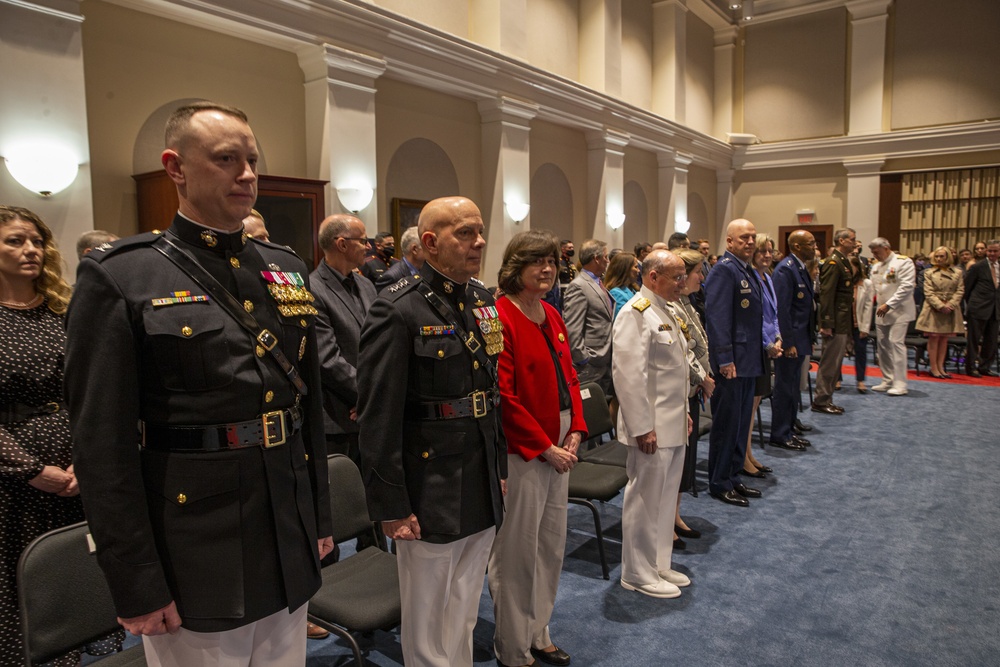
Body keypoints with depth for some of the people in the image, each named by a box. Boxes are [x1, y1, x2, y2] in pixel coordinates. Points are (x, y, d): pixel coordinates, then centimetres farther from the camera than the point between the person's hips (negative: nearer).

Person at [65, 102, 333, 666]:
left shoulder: (288, 270, 7)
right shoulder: (119, 278, -10)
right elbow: (103, 446, -11)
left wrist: (321, 518, 12)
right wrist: (137, 588, -9)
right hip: (196, 567, -5)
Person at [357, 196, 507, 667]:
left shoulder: (482, 299, 7)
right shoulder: (397, 311, -17)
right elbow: (378, 419, -17)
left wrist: (500, 467, 14)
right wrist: (392, 507, -15)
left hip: (483, 491, 7)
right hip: (430, 495, -7)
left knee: (464, 622, 23)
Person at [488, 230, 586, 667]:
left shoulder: (552, 316, 10)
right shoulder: (501, 318, -16)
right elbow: (503, 397, -19)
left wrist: (575, 432, 1)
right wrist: (545, 447, -15)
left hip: (558, 447, 9)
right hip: (522, 450, -8)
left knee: (552, 544, 18)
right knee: (518, 550, 5)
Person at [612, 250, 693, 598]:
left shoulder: (665, 311, 16)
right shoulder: (636, 313, -16)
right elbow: (628, 373, -22)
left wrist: (684, 412, 20)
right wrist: (642, 427, -22)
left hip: (673, 424, 10)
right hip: (651, 426, -10)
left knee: (666, 498, 18)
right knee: (645, 501, 2)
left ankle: (659, 564, 32)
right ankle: (638, 574, 17)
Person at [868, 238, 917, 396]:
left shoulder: (903, 262, -8)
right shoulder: (876, 266, 15)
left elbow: (907, 287, -16)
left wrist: (889, 305, -18)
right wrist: (879, 305, 3)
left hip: (899, 311, -7)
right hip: (881, 311, 7)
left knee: (896, 343, -14)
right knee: (882, 345, 7)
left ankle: (899, 383, -11)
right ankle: (887, 380, 15)